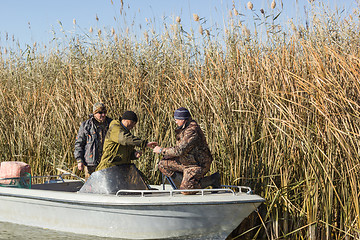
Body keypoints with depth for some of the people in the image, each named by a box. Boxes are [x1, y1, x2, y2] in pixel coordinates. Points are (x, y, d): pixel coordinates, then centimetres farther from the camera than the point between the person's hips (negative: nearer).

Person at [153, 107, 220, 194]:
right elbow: (180, 148, 14)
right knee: (163, 164, 2)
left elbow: (180, 150, -27)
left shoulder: (192, 131, -25)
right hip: (186, 162, 10)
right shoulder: (184, 128, 7)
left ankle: (212, 180, 0)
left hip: (198, 165, -10)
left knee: (185, 190, -18)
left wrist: (161, 150, -17)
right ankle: (186, 181, 4)